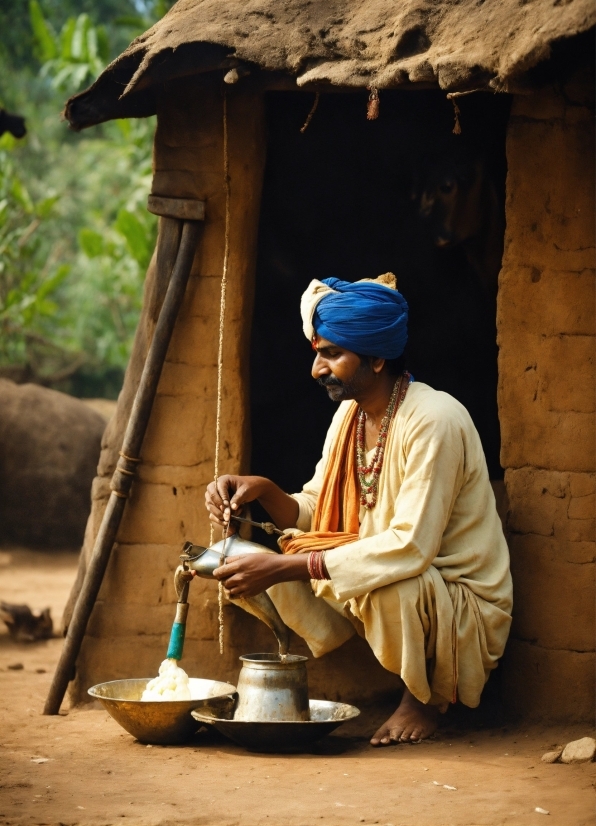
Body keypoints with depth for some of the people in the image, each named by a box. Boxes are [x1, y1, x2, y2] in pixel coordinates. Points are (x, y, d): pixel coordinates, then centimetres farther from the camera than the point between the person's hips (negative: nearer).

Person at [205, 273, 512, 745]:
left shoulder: (434, 421, -23)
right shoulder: (351, 413, 4)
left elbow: (411, 548, -32)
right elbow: (314, 511, 7)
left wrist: (284, 568, -35)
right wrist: (264, 492, -17)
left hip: (462, 609, -8)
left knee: (386, 587, -38)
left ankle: (428, 697, -7)